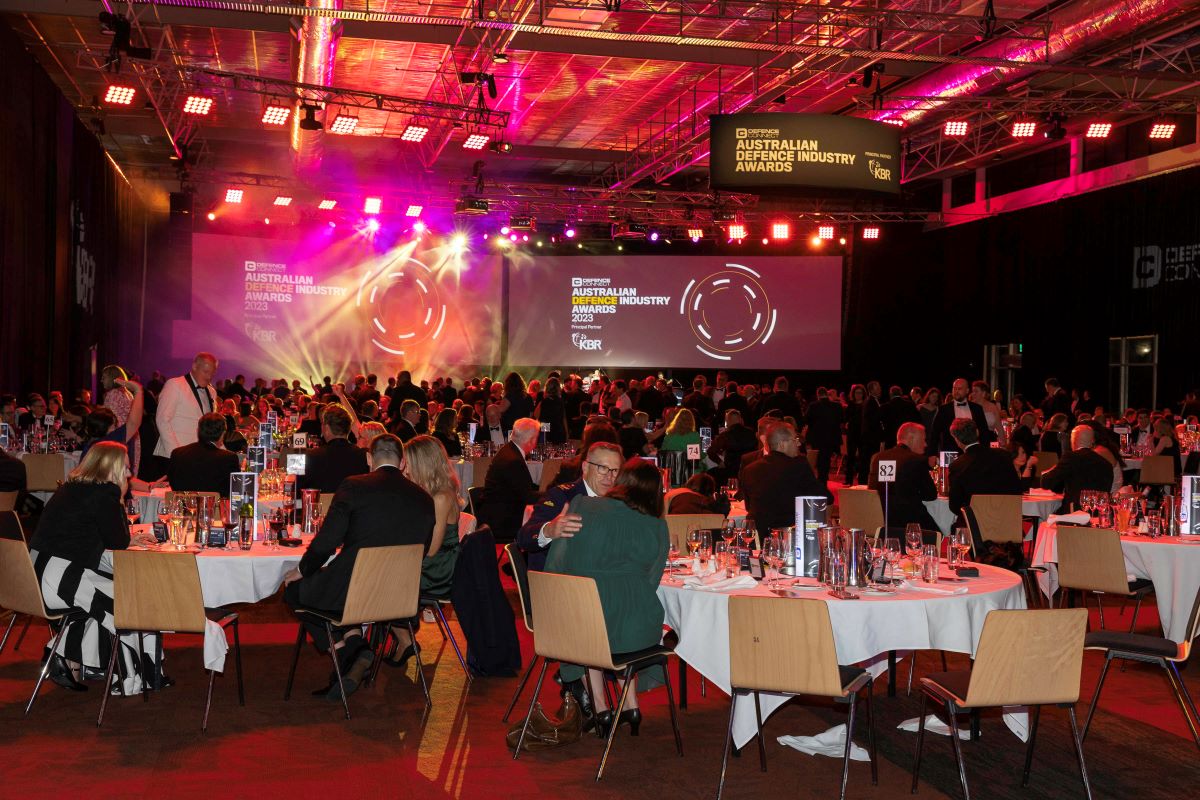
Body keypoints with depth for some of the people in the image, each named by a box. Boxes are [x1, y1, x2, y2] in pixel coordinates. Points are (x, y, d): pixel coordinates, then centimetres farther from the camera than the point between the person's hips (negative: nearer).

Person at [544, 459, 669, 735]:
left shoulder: (582, 507, -1)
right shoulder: (658, 526, 4)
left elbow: (556, 566, 2)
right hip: (637, 629, 2)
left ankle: (599, 708, 28)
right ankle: (630, 704, 30)